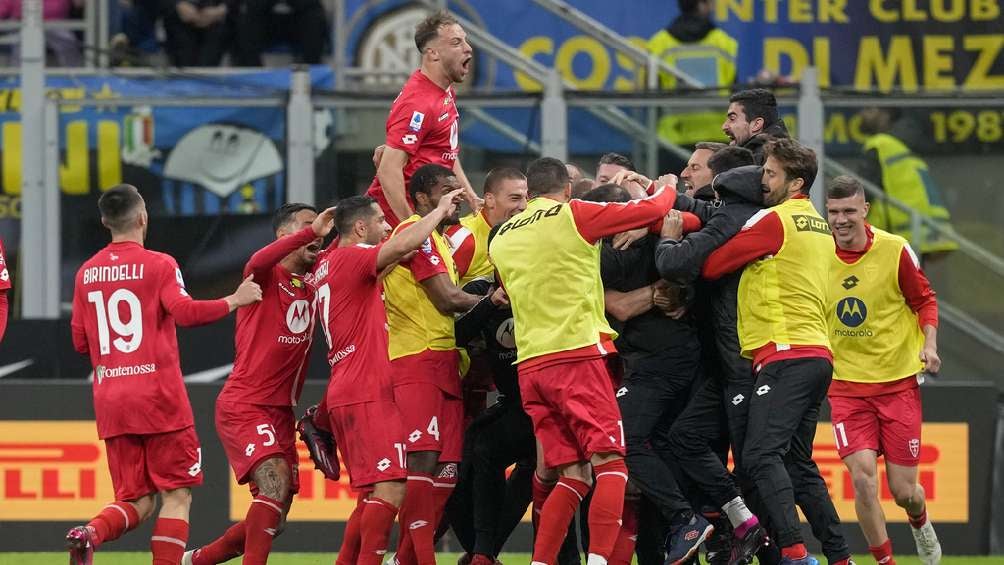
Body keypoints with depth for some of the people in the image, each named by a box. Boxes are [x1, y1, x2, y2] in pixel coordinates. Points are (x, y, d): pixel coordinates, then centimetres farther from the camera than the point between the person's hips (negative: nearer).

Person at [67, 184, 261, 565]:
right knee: (177, 493, 4)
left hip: (110, 402, 5)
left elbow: (80, 341, 13)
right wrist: (235, 301, -8)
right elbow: (185, 311, -19)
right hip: (158, 397, -5)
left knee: (137, 502, 9)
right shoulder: (158, 265, -5)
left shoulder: (87, 273, 10)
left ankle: (91, 533, -20)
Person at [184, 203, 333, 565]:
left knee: (272, 521, 10)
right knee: (274, 481, -29)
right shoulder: (267, 276, -9)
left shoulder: (314, 286, 12)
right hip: (243, 407, -8)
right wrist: (313, 229, -39)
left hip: (282, 411, 8)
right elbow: (258, 263, -32)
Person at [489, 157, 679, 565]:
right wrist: (666, 190, 27)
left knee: (573, 477, 9)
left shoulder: (502, 238, 17)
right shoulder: (573, 215, 0)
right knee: (611, 465, -7)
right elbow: (651, 211, 5)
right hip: (577, 355, -6)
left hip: (529, 363, 6)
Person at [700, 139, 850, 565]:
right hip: (817, 355, 9)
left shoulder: (773, 220, -7)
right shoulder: (817, 225, 21)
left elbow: (710, 265, -6)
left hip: (786, 354, -9)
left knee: (761, 455, -17)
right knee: (798, 463, 12)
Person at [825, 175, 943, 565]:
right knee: (862, 477, -18)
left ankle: (922, 527, 38)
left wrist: (929, 345, -12)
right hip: (846, 386, 1)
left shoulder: (895, 251, -9)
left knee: (903, 491, 2)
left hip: (898, 382, -1)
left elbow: (925, 300, 2)